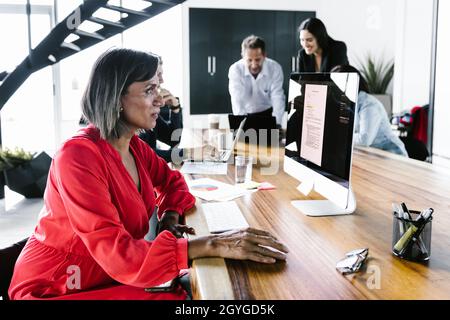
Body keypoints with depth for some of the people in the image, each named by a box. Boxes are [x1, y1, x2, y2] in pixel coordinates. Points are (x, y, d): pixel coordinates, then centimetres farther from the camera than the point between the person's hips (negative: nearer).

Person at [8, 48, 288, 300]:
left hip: (110, 276, 7)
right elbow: (118, 254, -33)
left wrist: (171, 217, -6)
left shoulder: (134, 146, -1)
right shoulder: (78, 156, -26)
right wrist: (213, 245, -38)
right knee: (189, 295, -21)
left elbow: (172, 181, 16)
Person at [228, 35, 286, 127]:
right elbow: (237, 101, -29)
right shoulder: (235, 69, -20)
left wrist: (276, 125, -37)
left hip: (267, 113, 0)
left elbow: (278, 99, -21)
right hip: (245, 115, 0)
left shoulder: (275, 68, -17)